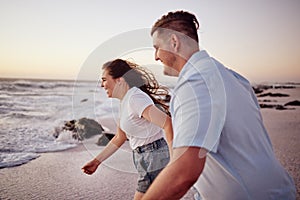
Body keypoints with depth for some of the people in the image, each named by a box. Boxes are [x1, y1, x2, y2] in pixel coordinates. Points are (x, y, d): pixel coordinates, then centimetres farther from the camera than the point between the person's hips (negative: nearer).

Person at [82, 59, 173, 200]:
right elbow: (119, 138, 18)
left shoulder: (135, 98, -20)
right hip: (146, 158, 10)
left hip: (154, 159, -10)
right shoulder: (125, 101, 11)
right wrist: (96, 161, 18)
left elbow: (167, 123, -30)